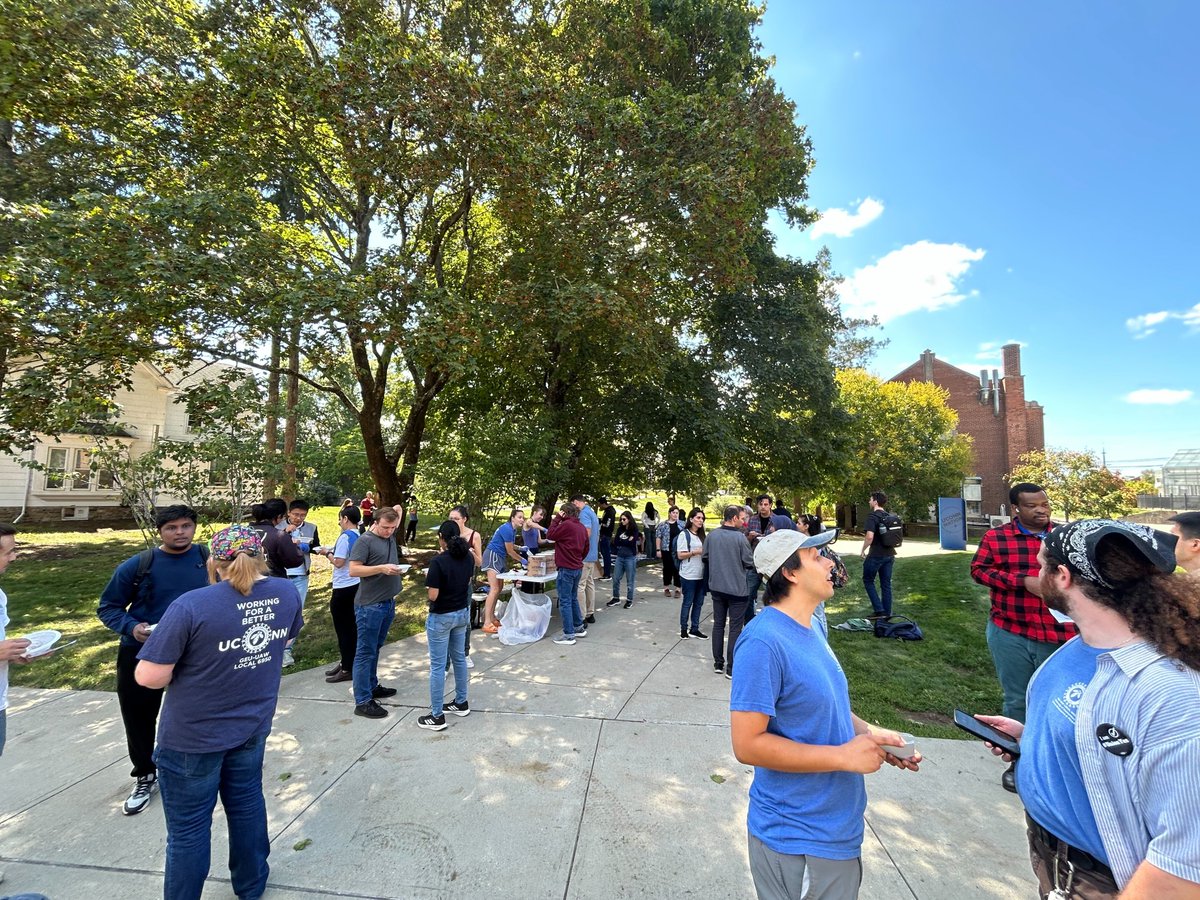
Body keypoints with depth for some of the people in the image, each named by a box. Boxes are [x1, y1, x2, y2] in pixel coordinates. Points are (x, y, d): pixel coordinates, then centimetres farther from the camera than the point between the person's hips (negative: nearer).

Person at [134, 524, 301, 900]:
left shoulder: (191, 605, -25)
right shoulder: (287, 593, -10)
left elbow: (149, 677, -22)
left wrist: (186, 659, -3)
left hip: (193, 737, -5)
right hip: (253, 727, 5)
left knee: (189, 829, 14)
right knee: (247, 803, 25)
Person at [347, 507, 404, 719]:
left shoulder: (391, 535, 7)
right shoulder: (364, 541, -13)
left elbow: (398, 510, 24)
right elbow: (353, 570, -17)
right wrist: (381, 568, -23)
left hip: (388, 602, 7)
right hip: (369, 605, -7)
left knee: (375, 648, 19)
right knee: (365, 652, 0)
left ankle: (372, 687, 32)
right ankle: (362, 701, 7)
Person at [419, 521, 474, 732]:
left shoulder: (438, 561, -23)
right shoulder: (469, 557, -3)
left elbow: (433, 596, -21)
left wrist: (429, 579, -3)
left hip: (441, 617, -6)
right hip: (462, 613, 7)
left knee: (438, 665, 5)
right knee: (459, 658, 20)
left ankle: (437, 716, 14)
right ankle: (461, 703, 33)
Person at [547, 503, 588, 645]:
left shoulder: (566, 524, -17)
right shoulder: (582, 527, 9)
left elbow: (550, 534, -9)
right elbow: (585, 549, 16)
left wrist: (557, 518, -4)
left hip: (566, 569, -9)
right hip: (578, 568, 9)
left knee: (565, 602, -1)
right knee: (573, 599, 21)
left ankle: (568, 635, 2)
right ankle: (579, 627, 30)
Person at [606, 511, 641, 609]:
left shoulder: (634, 530, -5)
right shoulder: (620, 529, 6)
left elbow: (632, 543, -15)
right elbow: (615, 543, 0)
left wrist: (620, 541, -7)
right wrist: (626, 541, -10)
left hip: (630, 558, -4)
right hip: (620, 557, 4)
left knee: (630, 580, 5)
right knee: (616, 578, 7)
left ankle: (629, 600, 17)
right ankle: (616, 598, 23)